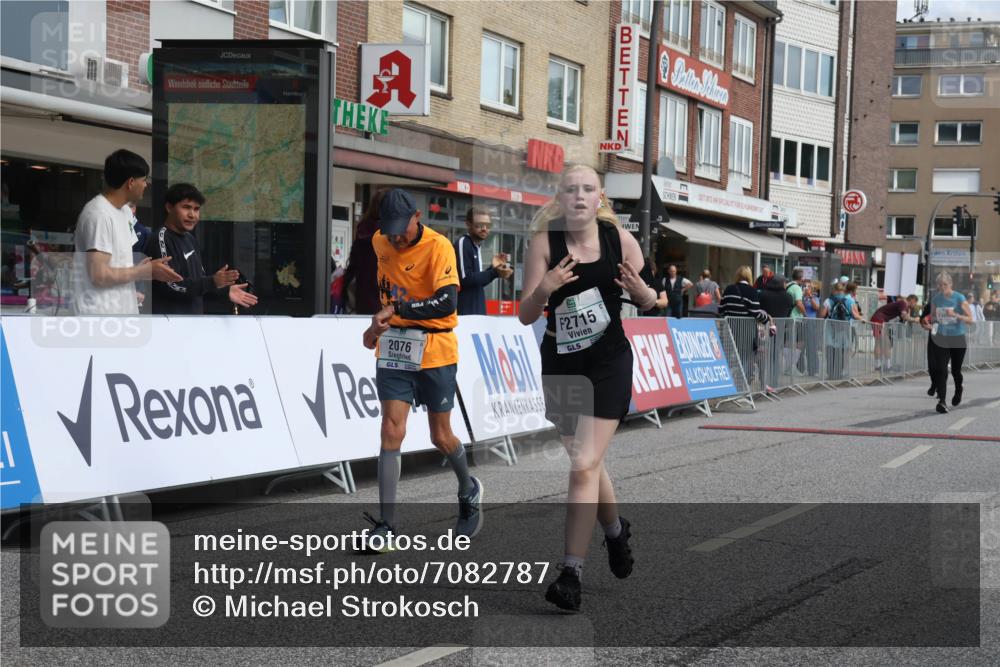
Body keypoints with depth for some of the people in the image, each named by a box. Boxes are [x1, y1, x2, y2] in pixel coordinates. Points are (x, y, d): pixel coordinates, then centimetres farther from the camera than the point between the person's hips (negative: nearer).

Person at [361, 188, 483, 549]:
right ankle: (386, 525, -9)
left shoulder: (438, 247, -15)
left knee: (441, 437, 7)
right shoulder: (380, 241, 4)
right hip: (393, 348, 4)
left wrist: (397, 310, -34)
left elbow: (447, 303, -28)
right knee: (391, 431, -8)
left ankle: (469, 492, 38)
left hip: (434, 352, -4)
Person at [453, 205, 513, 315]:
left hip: (476, 311, 9)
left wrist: (492, 268, 8)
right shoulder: (462, 244, -10)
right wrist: (495, 273, -20)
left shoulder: (476, 247, 16)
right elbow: (465, 279, -19)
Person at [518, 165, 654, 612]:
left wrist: (640, 290, -19)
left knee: (584, 466, -12)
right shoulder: (545, 242, -10)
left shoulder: (620, 239, -8)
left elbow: (648, 305, 3)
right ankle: (616, 529, 46)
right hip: (560, 362, 2)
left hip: (609, 361, -2)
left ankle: (571, 573, -7)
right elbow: (525, 316, -12)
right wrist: (544, 290, -31)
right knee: (587, 461, 18)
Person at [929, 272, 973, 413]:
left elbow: (970, 319, -11)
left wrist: (955, 315, -27)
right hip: (941, 338, 2)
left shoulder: (959, 298, -11)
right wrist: (935, 320, -10)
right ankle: (942, 401, -16)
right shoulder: (935, 298, 0)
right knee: (940, 370, -13)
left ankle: (958, 391, 42)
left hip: (958, 338, -2)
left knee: (956, 370, 10)